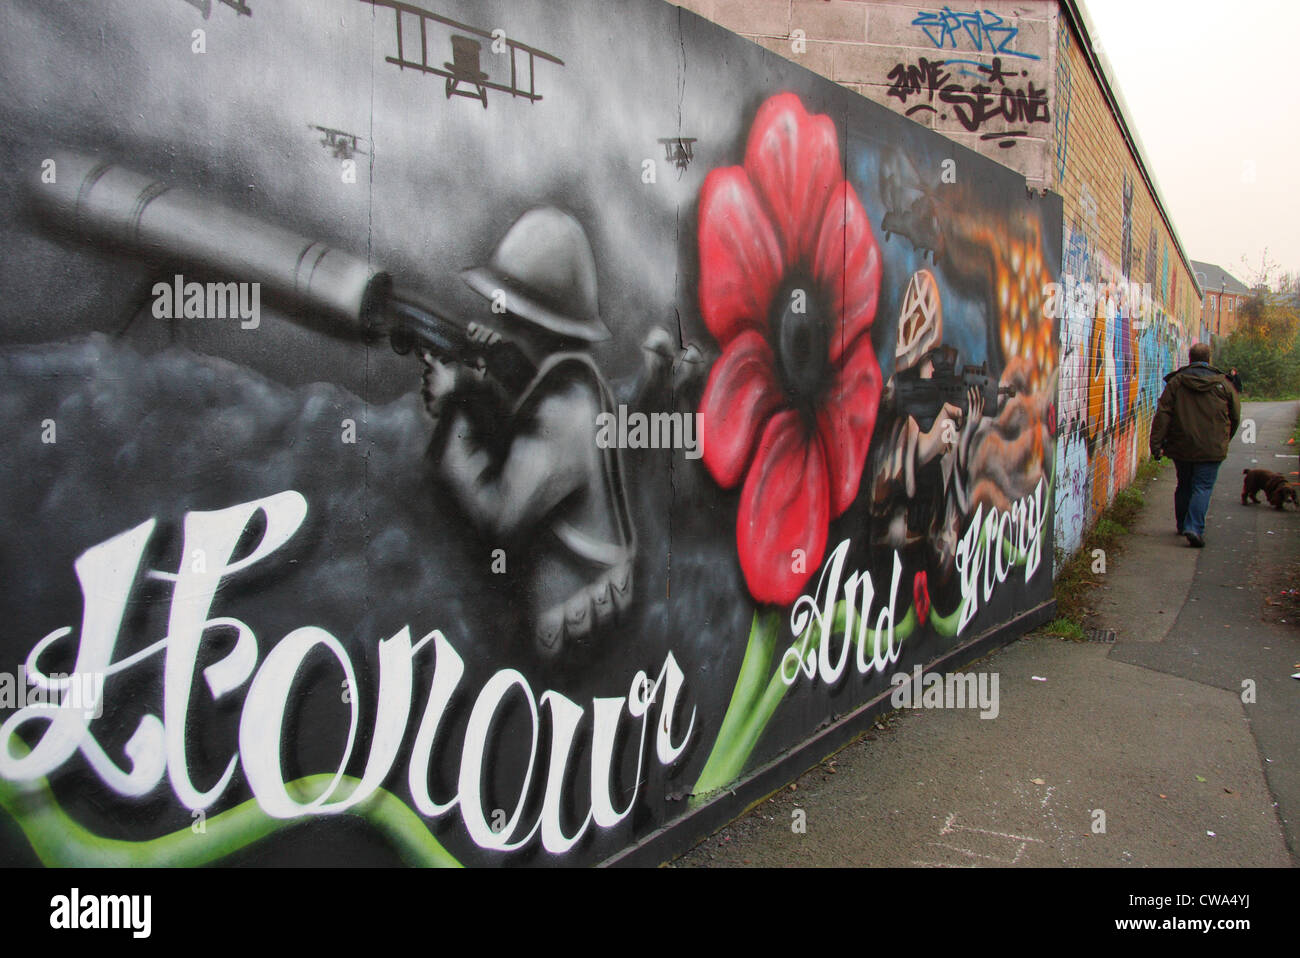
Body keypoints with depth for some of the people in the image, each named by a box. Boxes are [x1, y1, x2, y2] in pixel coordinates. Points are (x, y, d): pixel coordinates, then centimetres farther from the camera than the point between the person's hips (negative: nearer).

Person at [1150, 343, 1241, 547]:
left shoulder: (1175, 382, -1)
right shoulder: (1223, 384, 0)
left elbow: (1162, 415, -7)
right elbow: (1235, 417, 9)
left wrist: (1156, 444, -7)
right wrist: (1223, 440, 25)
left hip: (1181, 447, 2)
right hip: (1211, 449, -2)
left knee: (1184, 486, 17)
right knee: (1203, 487, -1)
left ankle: (1182, 525, 28)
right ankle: (1194, 528, -16)